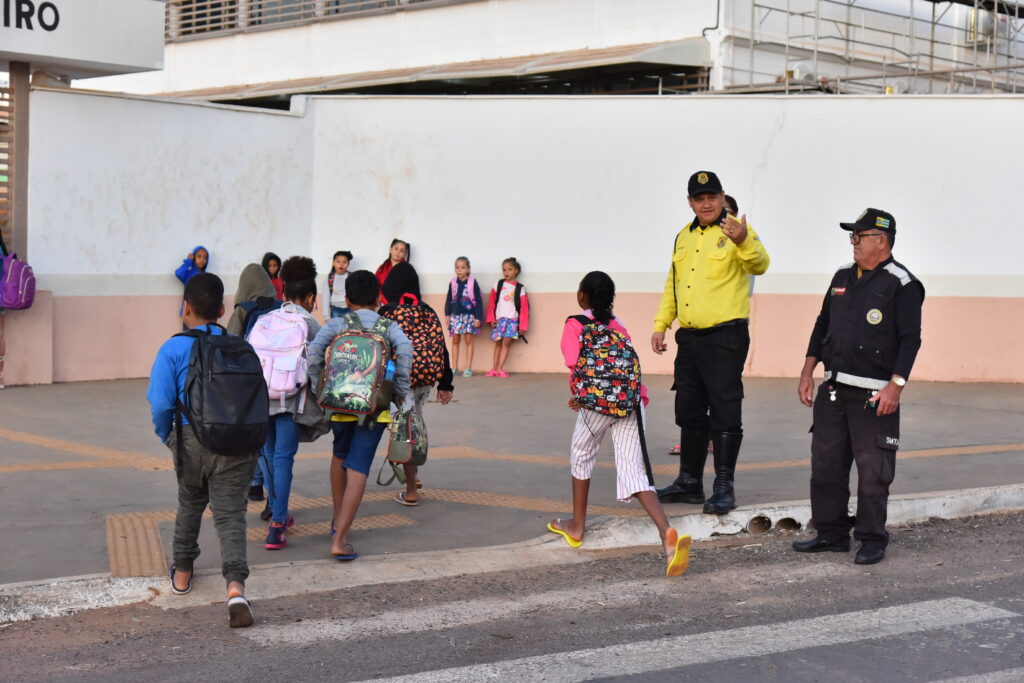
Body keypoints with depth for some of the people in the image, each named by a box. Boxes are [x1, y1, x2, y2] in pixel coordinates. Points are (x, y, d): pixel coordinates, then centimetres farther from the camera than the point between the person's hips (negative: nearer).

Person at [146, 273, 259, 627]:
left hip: (193, 439, -1)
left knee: (190, 503, 23)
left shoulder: (174, 349, -4)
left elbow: (161, 403, -10)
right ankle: (235, 584, -18)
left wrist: (166, 436, 9)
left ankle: (182, 573, 39)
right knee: (231, 513, 3)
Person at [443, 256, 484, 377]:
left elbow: (478, 301, -4)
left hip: (469, 315, -3)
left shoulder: (472, 283, -5)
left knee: (469, 341, 1)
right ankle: (454, 367, 15)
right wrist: (447, 315, 4)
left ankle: (468, 368, 5)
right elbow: (448, 300, 10)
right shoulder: (453, 283, 4)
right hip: (455, 315, 3)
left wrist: (478, 318, -8)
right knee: (455, 341, 9)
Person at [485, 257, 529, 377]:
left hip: (512, 319, -1)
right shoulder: (499, 284, 7)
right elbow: (492, 302, 7)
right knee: (498, 343, 2)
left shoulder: (520, 288, 3)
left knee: (506, 342, -10)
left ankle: (499, 368, -10)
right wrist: (491, 319, -1)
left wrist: (522, 326, -2)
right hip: (499, 319, 1)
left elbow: (524, 308, 2)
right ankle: (494, 368, 3)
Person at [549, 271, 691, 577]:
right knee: (633, 470, -1)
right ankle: (667, 533, -24)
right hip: (631, 400, 4)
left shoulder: (574, 325, 7)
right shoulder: (618, 326, 24)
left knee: (580, 454, 22)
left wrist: (577, 394, 12)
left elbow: (576, 365, -5)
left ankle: (577, 526, 33)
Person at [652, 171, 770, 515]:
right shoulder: (684, 237, 14)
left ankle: (724, 487, 2)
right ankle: (689, 483, 24)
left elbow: (760, 265, -25)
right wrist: (660, 325, 15)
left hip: (725, 337, -7)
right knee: (690, 413, 13)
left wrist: (744, 242, -45)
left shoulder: (738, 231, -7)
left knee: (725, 414, -5)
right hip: (689, 338, 7)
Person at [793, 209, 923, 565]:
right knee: (826, 463, 8)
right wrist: (807, 372, 14)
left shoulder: (901, 284, -6)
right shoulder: (843, 277, 14)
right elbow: (822, 325, 20)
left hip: (875, 394, -7)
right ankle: (832, 533, 18)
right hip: (834, 389, 7)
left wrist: (896, 385, -19)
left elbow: (910, 339, -11)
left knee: (873, 470, -3)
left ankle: (872, 539, 8)